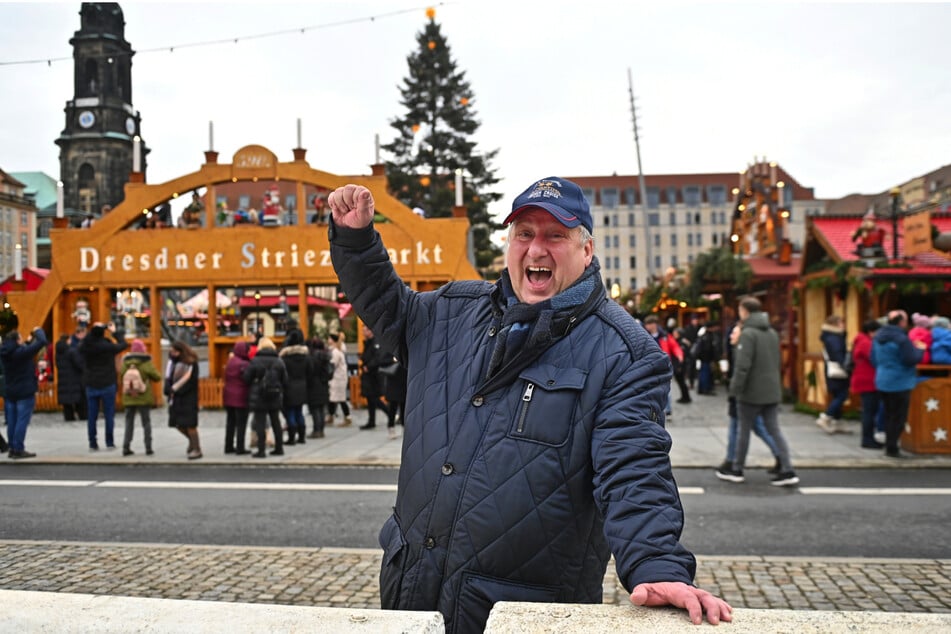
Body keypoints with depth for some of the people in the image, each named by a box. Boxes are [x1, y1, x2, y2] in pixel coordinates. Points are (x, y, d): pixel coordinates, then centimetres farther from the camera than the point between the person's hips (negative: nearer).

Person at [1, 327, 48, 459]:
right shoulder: (21, 351, -20)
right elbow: (42, 341, -21)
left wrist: (28, 341, 16)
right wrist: (38, 331, -3)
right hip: (25, 392, -7)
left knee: (11, 421, 11)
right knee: (22, 421, -4)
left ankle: (11, 448, 16)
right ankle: (18, 450, -4)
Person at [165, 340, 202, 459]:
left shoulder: (191, 363, -10)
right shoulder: (172, 361, 10)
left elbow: (190, 382, -14)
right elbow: (168, 377, 8)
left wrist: (175, 390, -14)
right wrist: (169, 391, -8)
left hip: (188, 398, -7)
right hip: (175, 398, 7)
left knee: (189, 424, -7)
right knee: (177, 424, 8)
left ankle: (197, 449, 3)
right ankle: (193, 440, 32)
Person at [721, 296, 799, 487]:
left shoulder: (748, 334, -14)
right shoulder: (772, 333, 12)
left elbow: (742, 365, -20)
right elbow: (776, 362, 17)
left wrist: (735, 389, -14)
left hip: (751, 392, -7)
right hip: (772, 392, 7)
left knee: (744, 432, 6)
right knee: (774, 431, 7)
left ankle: (737, 471, 17)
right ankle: (787, 471, 0)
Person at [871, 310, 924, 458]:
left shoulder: (877, 337, 6)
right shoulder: (901, 339, -20)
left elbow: (873, 359, 14)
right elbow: (911, 359, -18)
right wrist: (920, 350, -1)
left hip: (882, 382, 8)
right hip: (900, 383, -8)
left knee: (889, 416, 17)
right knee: (898, 418, 1)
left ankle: (889, 446, 23)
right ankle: (892, 448, 3)